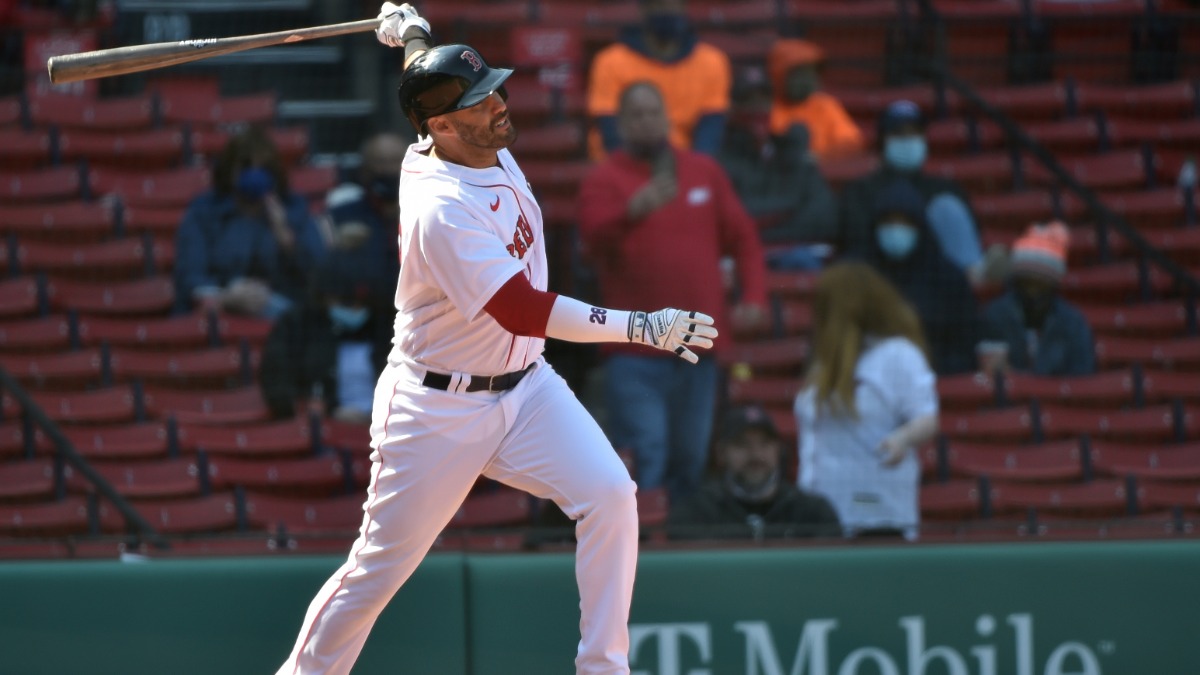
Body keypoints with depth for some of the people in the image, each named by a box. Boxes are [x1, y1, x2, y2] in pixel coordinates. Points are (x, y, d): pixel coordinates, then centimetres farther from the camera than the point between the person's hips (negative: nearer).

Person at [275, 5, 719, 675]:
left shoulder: (491, 151, -2)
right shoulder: (442, 211, -28)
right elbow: (525, 312, -32)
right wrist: (643, 327, -35)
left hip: (524, 387, 7)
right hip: (439, 410, -7)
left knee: (610, 495, -13)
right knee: (380, 567, 2)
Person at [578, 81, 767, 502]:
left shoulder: (704, 172, 13)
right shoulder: (604, 180, -2)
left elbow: (742, 237, 16)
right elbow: (595, 241, -20)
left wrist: (754, 297, 2)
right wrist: (633, 211, -40)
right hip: (637, 358, -5)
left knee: (690, 464, 11)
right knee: (644, 460, -14)